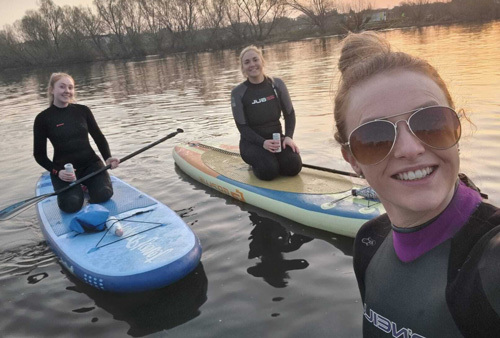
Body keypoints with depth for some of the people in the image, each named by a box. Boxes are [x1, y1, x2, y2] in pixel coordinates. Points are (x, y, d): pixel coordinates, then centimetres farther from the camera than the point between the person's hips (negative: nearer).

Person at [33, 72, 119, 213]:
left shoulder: (83, 111, 3)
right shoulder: (43, 118, -3)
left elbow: (99, 137, 8)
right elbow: (39, 154, 1)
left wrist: (108, 157, -11)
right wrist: (56, 171, -16)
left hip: (90, 163, 2)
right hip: (63, 169, -2)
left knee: (103, 195, -25)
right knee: (71, 205, -26)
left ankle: (86, 185, 11)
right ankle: (74, 189, 11)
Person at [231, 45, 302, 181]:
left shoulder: (277, 84, 0)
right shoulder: (238, 92, -8)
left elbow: (289, 113, 6)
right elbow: (242, 127, -9)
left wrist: (288, 137, -10)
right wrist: (263, 143, -23)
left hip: (276, 138, 3)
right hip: (252, 142, -2)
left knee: (293, 166, -22)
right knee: (268, 171, -28)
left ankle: (273, 159, 10)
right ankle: (257, 161, 7)